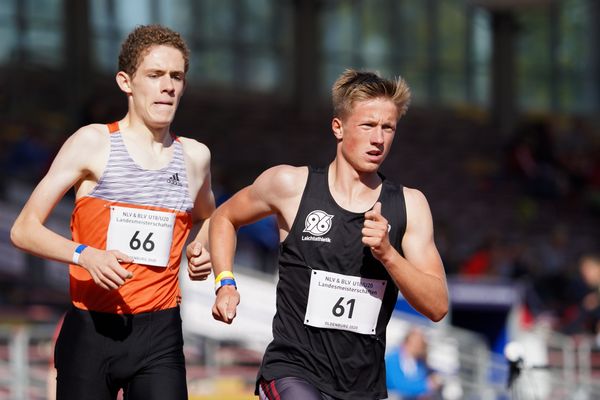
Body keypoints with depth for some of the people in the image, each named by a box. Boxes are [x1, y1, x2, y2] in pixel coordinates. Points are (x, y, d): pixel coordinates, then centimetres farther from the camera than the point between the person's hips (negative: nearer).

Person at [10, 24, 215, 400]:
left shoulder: (195, 156, 11)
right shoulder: (94, 143, -1)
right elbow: (24, 229, -3)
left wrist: (202, 251, 11)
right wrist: (85, 255, -21)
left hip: (160, 334, 2)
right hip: (90, 330, -2)